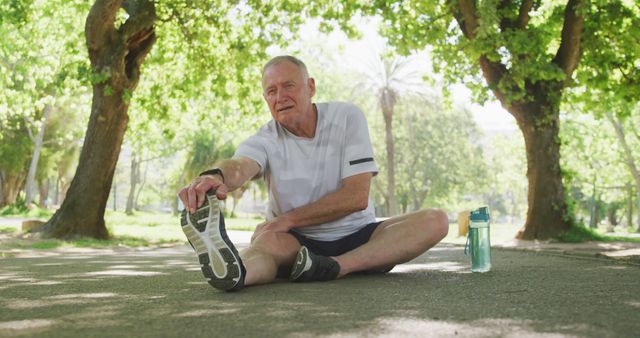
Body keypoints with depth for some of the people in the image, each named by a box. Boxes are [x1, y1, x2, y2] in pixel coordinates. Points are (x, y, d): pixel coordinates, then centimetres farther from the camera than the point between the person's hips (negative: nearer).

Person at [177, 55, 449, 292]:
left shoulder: (347, 117, -4)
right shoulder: (265, 140, -3)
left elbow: (357, 196, -13)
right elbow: (239, 165, -29)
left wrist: (289, 219, -19)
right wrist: (216, 177, -55)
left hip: (358, 239, 1)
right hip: (298, 245, -1)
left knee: (435, 220, -23)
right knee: (265, 239, -34)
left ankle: (335, 267, -40)